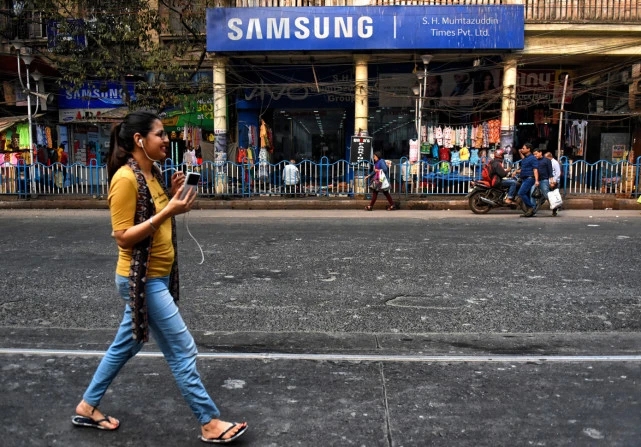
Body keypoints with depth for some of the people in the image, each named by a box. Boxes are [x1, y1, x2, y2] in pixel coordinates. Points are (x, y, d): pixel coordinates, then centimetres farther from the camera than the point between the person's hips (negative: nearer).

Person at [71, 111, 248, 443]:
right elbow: (123, 237, -21)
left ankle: (87, 406, 37)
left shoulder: (152, 173, 8)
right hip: (142, 279, -9)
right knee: (182, 350, -3)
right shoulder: (125, 179, -19)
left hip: (156, 276, 10)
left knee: (125, 345, 20)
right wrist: (168, 211, -26)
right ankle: (209, 423, 10)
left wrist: (172, 196, 1)